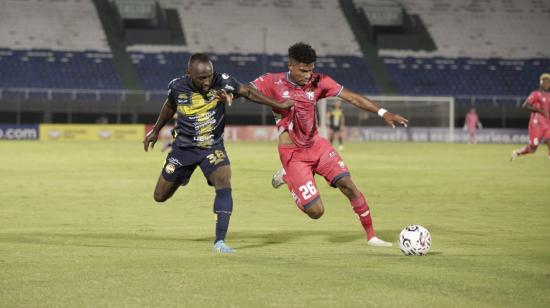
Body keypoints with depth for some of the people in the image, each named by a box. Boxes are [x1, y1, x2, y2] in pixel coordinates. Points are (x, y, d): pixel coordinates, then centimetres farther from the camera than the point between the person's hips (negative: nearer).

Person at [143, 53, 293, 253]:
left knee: (224, 185, -26)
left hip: (213, 147, -1)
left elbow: (248, 92, -6)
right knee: (160, 197, 6)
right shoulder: (177, 87, -13)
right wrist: (155, 131, 20)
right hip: (184, 147, 1)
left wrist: (279, 106, -7)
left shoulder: (222, 82, -19)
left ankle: (219, 242, -24)